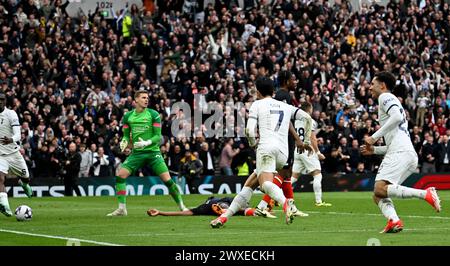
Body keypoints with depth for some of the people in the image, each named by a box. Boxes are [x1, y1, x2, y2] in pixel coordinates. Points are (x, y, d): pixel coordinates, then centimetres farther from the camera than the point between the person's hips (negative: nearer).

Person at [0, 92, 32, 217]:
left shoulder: (11, 114, -10)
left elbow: (18, 135, -21)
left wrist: (11, 140, -42)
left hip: (13, 152, -1)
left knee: (26, 178, 15)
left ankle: (23, 183, 53)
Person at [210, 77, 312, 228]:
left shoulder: (257, 104, 12)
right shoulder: (286, 107, 25)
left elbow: (250, 130, 1)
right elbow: (307, 118, 16)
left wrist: (253, 143, 21)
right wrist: (306, 141, 24)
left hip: (266, 147, -6)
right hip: (283, 154, 6)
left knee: (265, 183, -27)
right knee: (249, 184, 16)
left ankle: (286, 204, -58)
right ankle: (224, 217, 14)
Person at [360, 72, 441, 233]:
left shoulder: (386, 97, 4)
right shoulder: (392, 101, 34)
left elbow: (397, 117, -16)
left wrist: (374, 137, -12)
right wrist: (374, 150, 27)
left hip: (400, 153, -10)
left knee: (380, 189, -24)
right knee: (378, 196, 1)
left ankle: (425, 194, -26)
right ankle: (394, 221, -23)